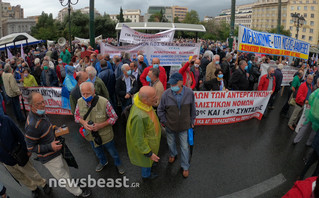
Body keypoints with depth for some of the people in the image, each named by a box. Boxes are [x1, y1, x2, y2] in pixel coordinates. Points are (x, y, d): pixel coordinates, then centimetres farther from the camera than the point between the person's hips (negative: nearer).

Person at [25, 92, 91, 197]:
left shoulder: (40, 113, -6)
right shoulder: (33, 125, -35)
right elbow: (30, 147, -25)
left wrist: (55, 129, 0)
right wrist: (50, 147, -30)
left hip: (55, 150, 9)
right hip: (49, 158, -9)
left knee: (65, 170, 30)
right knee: (63, 177, 13)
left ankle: (70, 183, 55)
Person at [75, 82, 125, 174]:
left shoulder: (104, 102, -31)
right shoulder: (80, 102, -18)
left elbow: (114, 117, -18)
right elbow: (77, 115, 0)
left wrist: (101, 125, -31)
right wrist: (83, 122, -22)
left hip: (105, 135, -3)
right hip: (91, 135, 4)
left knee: (112, 152, 21)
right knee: (98, 151, 31)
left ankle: (118, 164, 54)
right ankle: (103, 162, 64)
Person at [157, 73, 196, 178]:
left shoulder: (189, 93, -17)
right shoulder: (166, 94, -20)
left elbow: (193, 109, -1)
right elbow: (160, 109, -4)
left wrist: (192, 121, 5)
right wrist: (163, 121, -4)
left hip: (184, 126, -1)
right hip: (170, 126, 1)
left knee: (185, 147, 12)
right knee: (171, 143, 26)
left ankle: (185, 166, 34)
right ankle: (173, 154, 59)